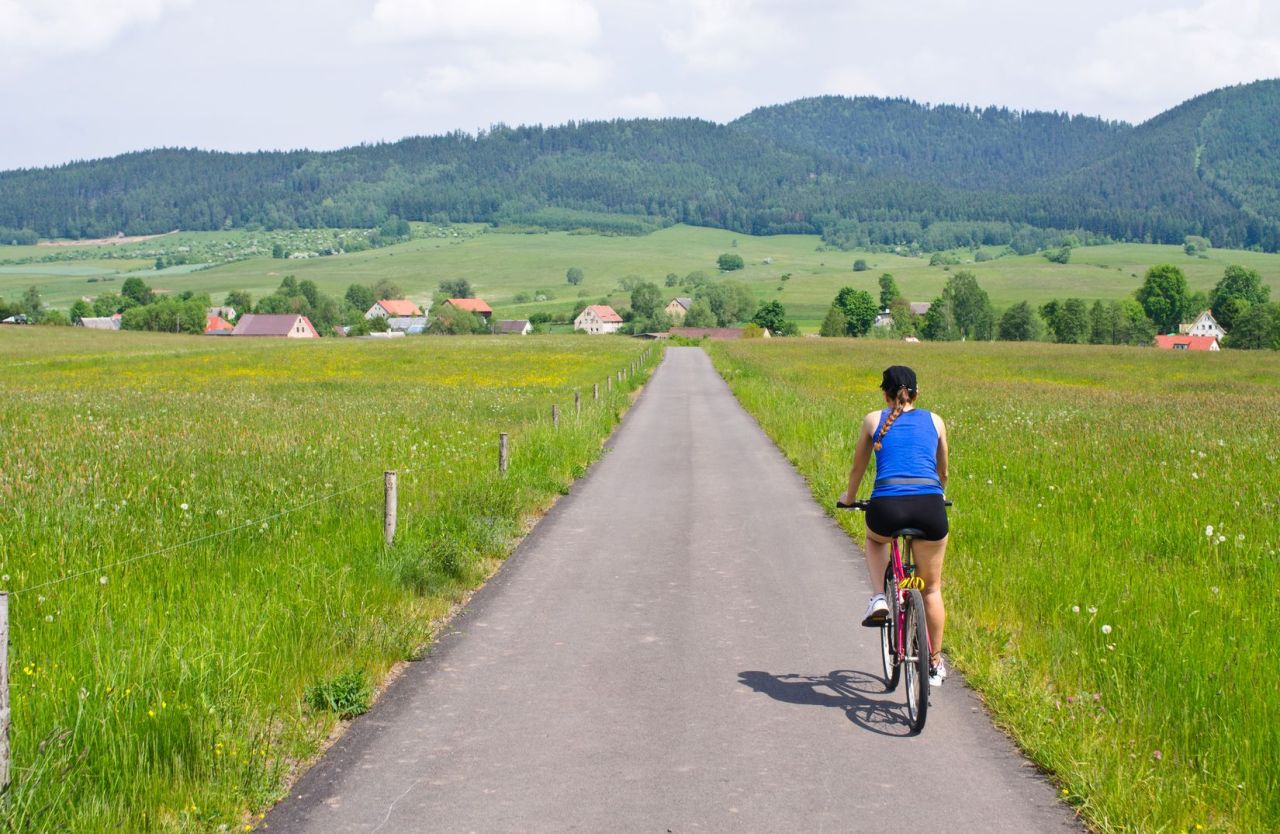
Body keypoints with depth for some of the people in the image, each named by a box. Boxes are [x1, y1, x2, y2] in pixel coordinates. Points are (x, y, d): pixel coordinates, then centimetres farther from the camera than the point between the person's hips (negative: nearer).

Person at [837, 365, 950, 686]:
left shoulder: (873, 420, 14)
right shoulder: (934, 421, 18)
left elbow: (857, 470, 25)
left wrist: (849, 497, 45)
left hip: (887, 506, -1)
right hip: (930, 506, 1)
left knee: (874, 539, 37)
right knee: (932, 587, 21)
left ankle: (879, 599, 15)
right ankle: (935, 664, 27)